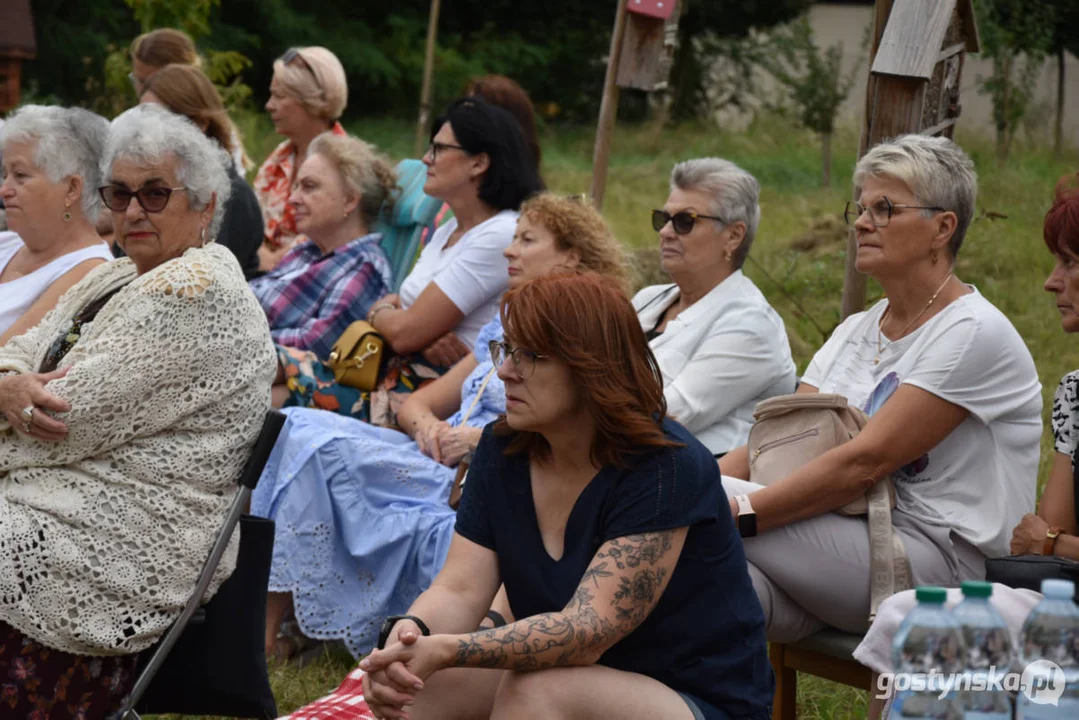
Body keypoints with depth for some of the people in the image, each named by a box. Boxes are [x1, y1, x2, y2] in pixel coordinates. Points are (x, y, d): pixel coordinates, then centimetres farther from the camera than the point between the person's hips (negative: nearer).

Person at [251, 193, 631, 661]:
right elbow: (417, 403, 24)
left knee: (317, 446, -22)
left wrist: (484, 437, -16)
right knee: (300, 426, -13)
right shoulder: (505, 328, 25)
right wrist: (427, 425, 0)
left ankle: (278, 617, -18)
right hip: (440, 468, 8)